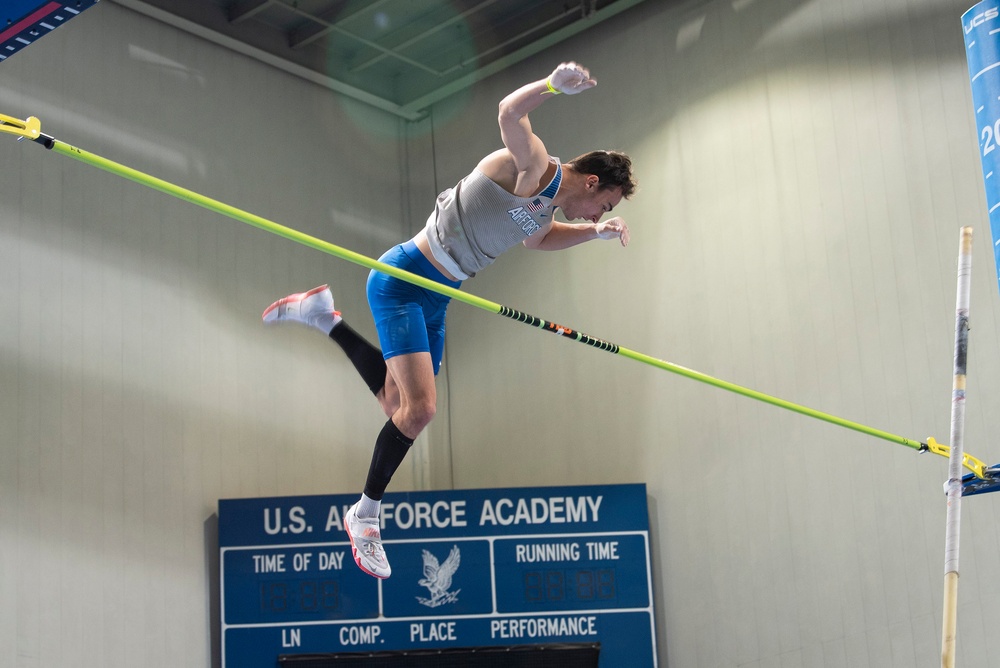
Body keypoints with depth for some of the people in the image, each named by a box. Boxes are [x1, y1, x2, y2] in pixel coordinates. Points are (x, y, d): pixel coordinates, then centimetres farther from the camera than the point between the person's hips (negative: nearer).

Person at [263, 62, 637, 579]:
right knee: (419, 408, -19)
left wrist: (595, 232, 22)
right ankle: (365, 513, 2)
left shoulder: (547, 203, 11)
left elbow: (536, 238, 34)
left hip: (435, 298, 10)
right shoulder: (534, 168, -17)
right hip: (403, 279, -10)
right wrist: (554, 84, -57)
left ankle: (325, 318, 32)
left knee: (402, 406, 15)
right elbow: (510, 113, -38)